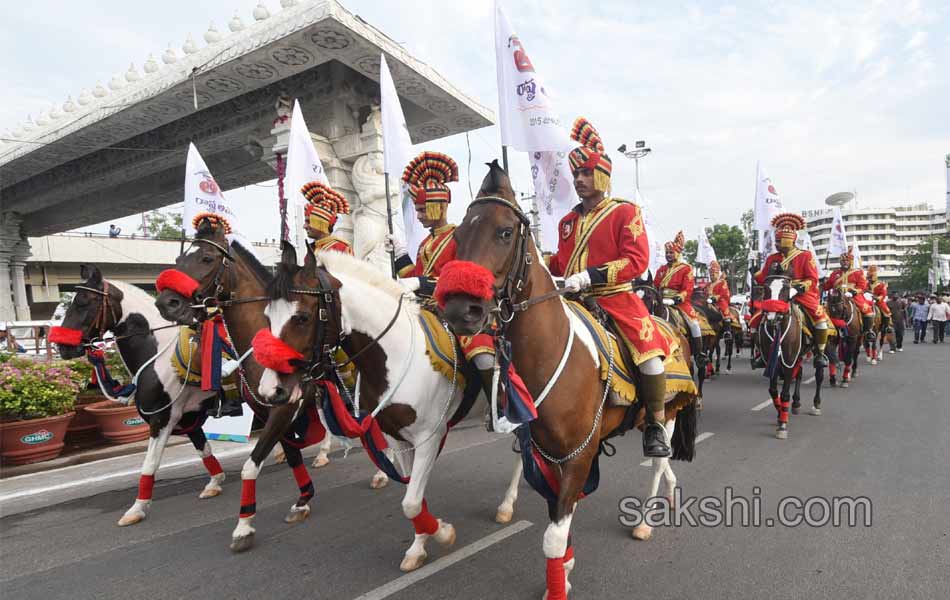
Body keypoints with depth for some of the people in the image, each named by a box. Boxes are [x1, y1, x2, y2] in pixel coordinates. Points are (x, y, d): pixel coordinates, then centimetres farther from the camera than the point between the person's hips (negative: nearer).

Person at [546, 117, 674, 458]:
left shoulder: (625, 212, 0)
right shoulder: (568, 221, 17)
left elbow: (637, 260, -12)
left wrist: (590, 276, -23)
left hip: (615, 298, -5)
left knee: (649, 349, -25)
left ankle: (656, 426, -5)